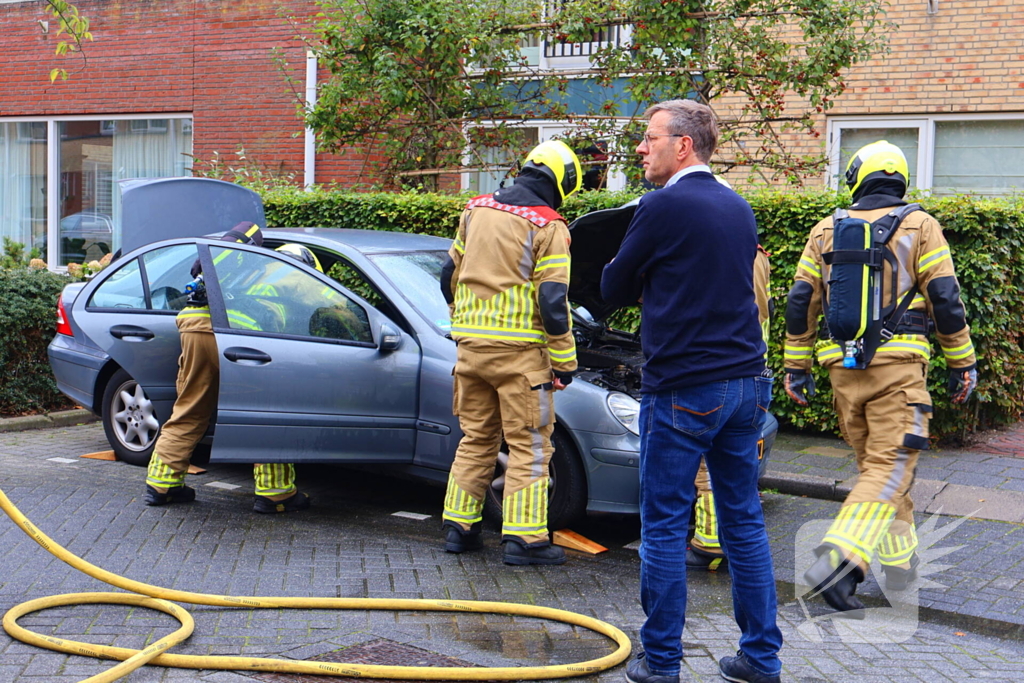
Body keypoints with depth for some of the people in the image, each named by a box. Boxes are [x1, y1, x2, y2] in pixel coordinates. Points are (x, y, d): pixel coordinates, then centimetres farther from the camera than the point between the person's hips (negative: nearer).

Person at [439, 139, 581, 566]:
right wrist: (564, 361, -6)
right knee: (529, 444, 1)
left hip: (471, 343, 6)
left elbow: (450, 275, 18)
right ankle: (524, 537, 0)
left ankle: (459, 527, 18)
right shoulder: (547, 227, -9)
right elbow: (552, 300, -12)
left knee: (476, 438, 16)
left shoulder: (476, 211, 11)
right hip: (519, 348, -6)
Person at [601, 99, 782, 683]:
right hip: (745, 384, 7)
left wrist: (642, 284, 18)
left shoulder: (663, 207, -10)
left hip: (682, 389, -7)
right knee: (745, 521, 12)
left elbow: (615, 290, -1)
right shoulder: (739, 208, 12)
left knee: (665, 526, 2)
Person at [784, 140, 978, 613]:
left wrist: (796, 367, 14)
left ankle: (899, 564, 24)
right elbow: (945, 299, -2)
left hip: (843, 365, 4)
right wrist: (962, 363, 5)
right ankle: (837, 560, -22)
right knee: (890, 468, -6)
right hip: (898, 365, -4)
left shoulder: (825, 231, 11)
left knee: (874, 464, 17)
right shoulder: (919, 227, 2)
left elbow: (801, 302, 9)